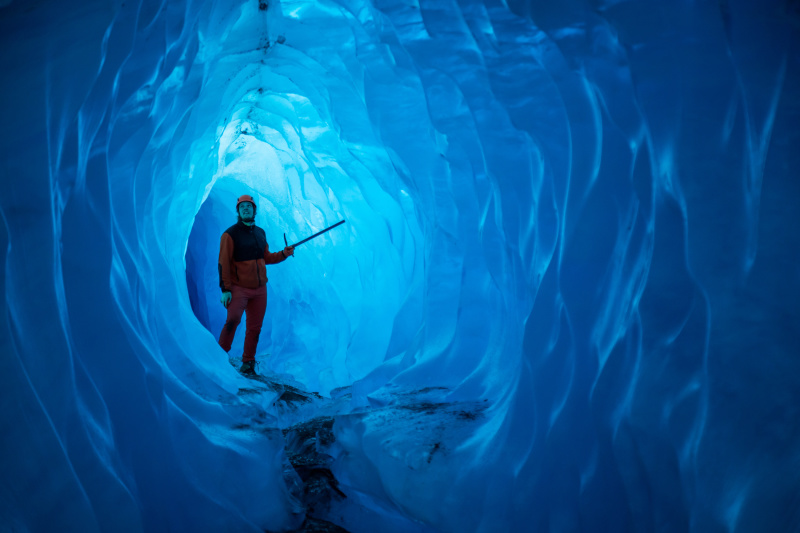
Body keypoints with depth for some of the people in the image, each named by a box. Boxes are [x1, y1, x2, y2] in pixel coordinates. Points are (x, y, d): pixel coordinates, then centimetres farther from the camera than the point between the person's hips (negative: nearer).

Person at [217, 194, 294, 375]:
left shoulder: (260, 233, 13)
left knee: (255, 327, 6)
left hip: (260, 288, 5)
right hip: (239, 288, -5)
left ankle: (248, 362, 17)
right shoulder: (230, 234, -6)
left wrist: (284, 253, 7)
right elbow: (223, 263, -8)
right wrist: (225, 289, -13)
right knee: (233, 320, -18)